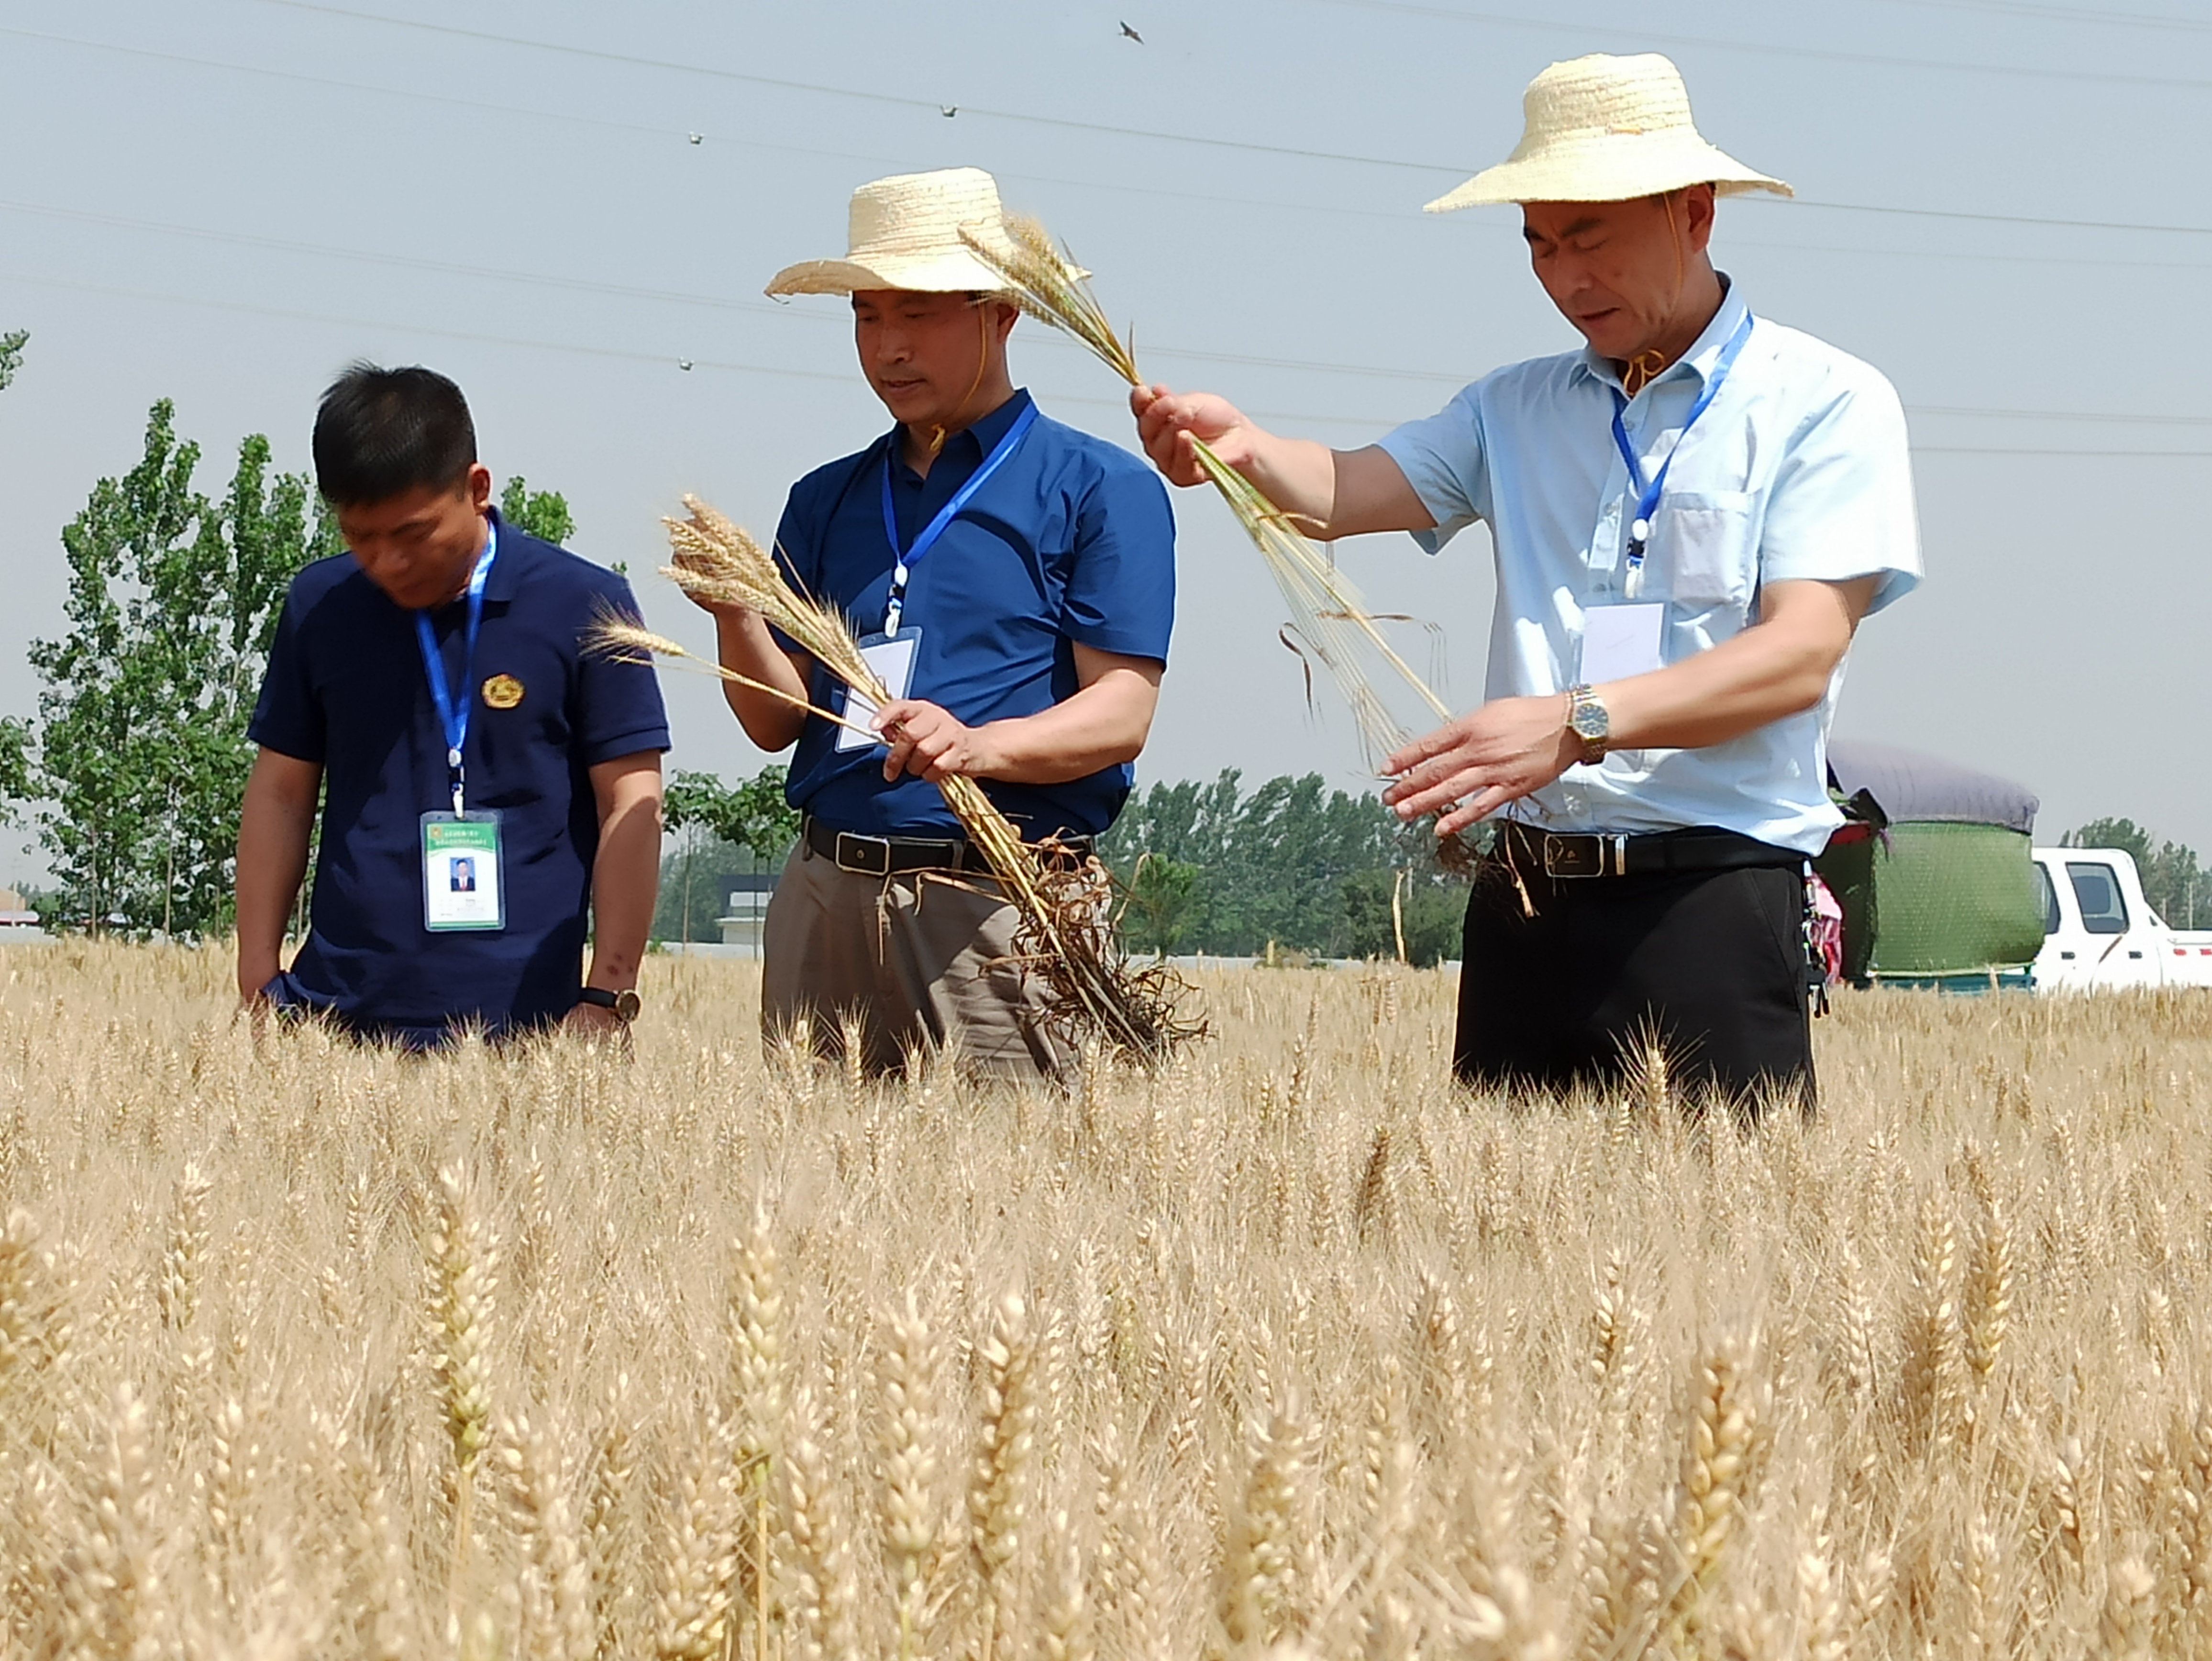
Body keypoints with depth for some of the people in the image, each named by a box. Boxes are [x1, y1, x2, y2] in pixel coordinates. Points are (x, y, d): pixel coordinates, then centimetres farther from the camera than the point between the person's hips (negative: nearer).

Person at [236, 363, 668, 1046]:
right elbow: (281, 792, 14)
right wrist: (257, 985, 8)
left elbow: (629, 808, -1)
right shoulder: (320, 607, 9)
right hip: (336, 1011, 3)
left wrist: (606, 1000, -6)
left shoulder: (584, 607, -1)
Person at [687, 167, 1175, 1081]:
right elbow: (778, 721, 14)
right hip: (824, 894, 5)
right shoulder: (826, 501, 18)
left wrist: (978, 746, -23)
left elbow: (1119, 717, -5)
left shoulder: (1098, 488, 3)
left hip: (1001, 903, -4)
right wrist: (733, 613, -6)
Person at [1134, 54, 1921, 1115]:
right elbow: (1345, 493, 0)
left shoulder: (1822, 405, 1)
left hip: (1710, 900, -4)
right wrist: (1243, 451, -24)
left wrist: (1575, 722, -22)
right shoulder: (1518, 410, 16)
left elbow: (1802, 653, -11)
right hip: (1523, 900, 4)